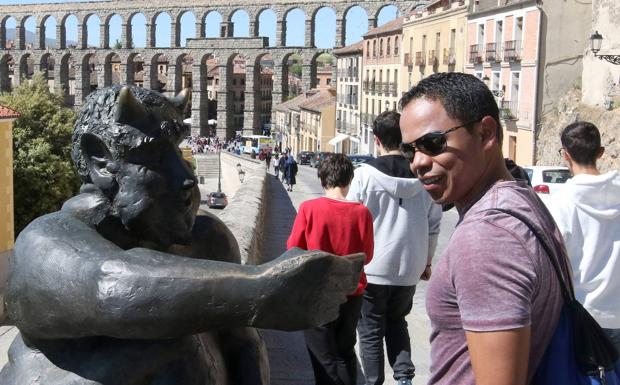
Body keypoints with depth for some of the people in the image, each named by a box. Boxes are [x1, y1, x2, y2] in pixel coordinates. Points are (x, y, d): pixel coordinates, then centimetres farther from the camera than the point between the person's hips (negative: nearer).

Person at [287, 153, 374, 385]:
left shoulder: (309, 208, -15)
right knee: (346, 353, 21)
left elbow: (293, 249, -5)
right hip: (351, 294, 2)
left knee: (325, 360, 9)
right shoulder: (361, 212, -11)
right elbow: (366, 256, -1)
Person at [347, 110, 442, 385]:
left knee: (371, 331, 12)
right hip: (409, 269, 4)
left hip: (371, 268, -3)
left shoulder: (365, 173, -11)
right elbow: (433, 225, 3)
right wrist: (426, 261, 16)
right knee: (397, 323, 23)